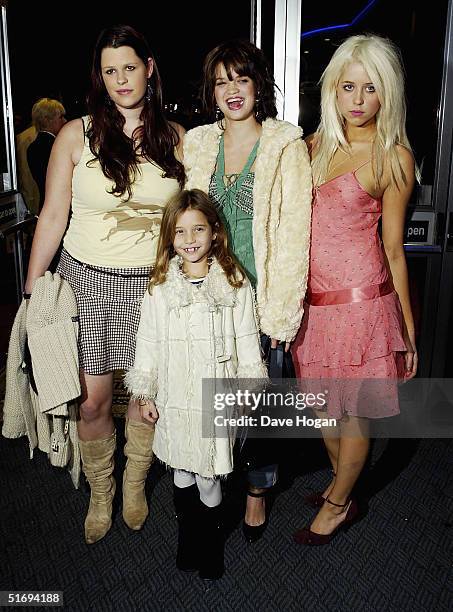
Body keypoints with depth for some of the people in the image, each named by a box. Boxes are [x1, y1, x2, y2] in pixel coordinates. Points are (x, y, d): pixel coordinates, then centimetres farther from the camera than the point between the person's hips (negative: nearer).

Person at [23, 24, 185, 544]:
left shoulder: (174, 137, 4)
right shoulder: (77, 135, -1)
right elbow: (52, 216, 1)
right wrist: (31, 289, -1)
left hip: (155, 283, 1)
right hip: (88, 280, -1)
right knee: (92, 400, 4)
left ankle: (135, 484, 36)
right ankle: (100, 493, 30)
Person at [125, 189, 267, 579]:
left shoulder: (235, 285, -6)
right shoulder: (160, 288, -3)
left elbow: (247, 341, -2)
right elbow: (148, 342, 3)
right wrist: (145, 394, 4)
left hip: (217, 398, -1)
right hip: (175, 398, 2)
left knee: (209, 477, 9)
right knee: (182, 473, 17)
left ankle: (211, 544, 35)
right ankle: (187, 536, 41)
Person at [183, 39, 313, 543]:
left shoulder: (286, 145, -5)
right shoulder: (198, 143, 8)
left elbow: (294, 230, -9)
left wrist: (280, 309, -13)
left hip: (261, 290, -3)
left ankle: (257, 489, 28)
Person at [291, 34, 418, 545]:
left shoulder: (394, 157, -6)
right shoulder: (316, 144, 8)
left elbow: (393, 249, -2)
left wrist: (408, 330, 0)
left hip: (360, 300, -5)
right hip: (311, 297, 5)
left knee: (352, 410, 9)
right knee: (321, 403, 18)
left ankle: (338, 504, 32)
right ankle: (341, 481, 44)